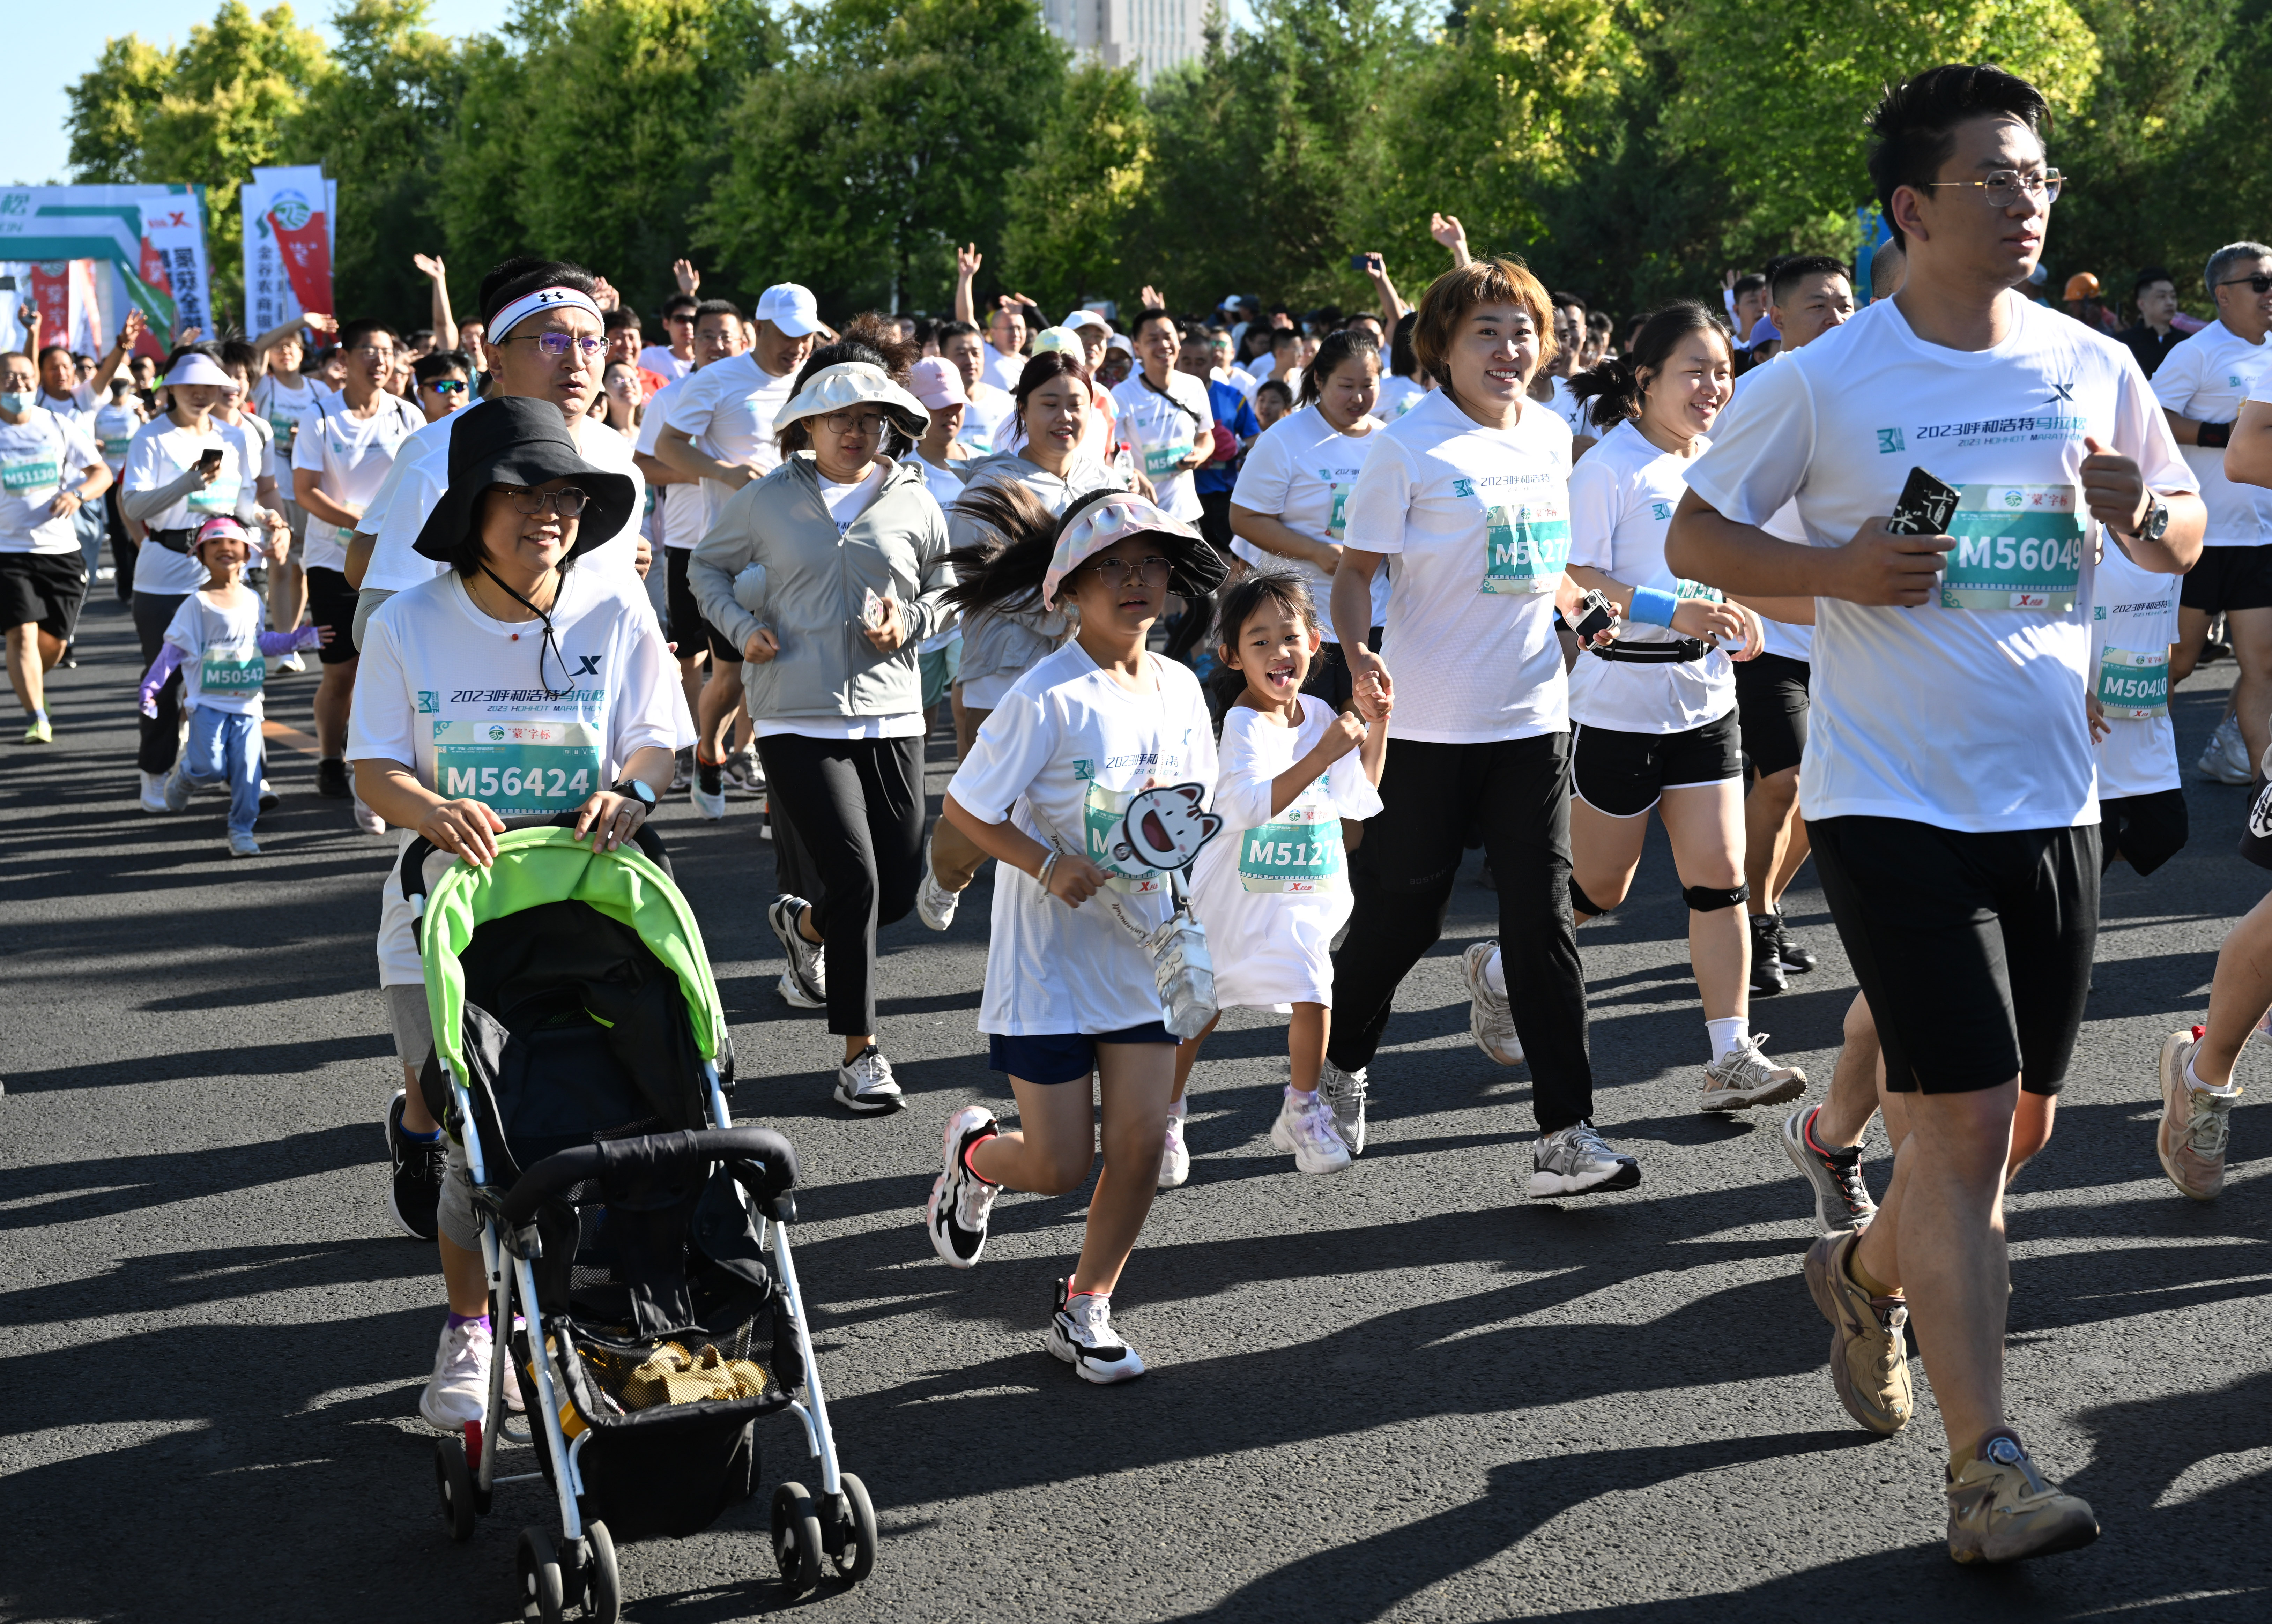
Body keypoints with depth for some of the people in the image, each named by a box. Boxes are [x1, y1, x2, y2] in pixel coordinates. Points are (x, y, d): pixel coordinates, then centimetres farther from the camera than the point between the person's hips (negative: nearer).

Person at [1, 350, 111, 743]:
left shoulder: (58, 426, 5)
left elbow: (102, 472, 6)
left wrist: (78, 495, -12)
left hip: (61, 548, 3)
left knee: (54, 641, 9)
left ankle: (32, 683, 40)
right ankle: (36, 718, -15)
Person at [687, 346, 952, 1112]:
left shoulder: (914, 504, 5)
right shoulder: (768, 500, 2)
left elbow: (949, 590, 15)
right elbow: (707, 566, 16)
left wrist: (911, 621, -6)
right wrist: (742, 627, 0)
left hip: (890, 715, 3)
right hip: (797, 721, -3)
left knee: (900, 891, 6)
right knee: (856, 880, -13)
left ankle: (803, 925, 41)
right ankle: (860, 1052, 0)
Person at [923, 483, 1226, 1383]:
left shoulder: (1180, 688, 2)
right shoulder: (1047, 698, -16)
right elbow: (964, 809, -13)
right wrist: (1048, 866, -25)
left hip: (1143, 947, 5)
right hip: (1050, 954, -5)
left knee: (1141, 1145, 1)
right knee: (1061, 1164, 0)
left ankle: (1085, 1310, 19)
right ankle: (975, 1150, 35)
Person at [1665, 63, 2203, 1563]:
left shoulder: (2096, 369, 5)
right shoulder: (1824, 383, -6)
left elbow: (2184, 542, 16)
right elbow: (1694, 539, 1)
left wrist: (2142, 514, -8)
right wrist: (1840, 568, -16)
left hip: (2051, 801, 5)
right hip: (1894, 802, -5)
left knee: (2005, 1122, 13)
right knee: (1967, 1119, -12)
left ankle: (1869, 1274, 44)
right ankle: (1987, 1468, -6)